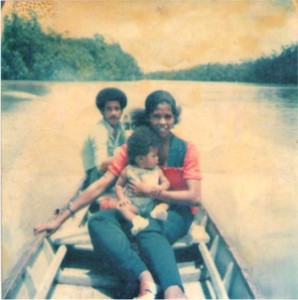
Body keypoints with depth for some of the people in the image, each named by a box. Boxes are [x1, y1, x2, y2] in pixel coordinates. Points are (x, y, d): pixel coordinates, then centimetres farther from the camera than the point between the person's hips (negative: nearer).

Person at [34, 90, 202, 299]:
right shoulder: (131, 148, -2)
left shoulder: (186, 150, -7)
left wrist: (149, 191, -17)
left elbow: (194, 197, -13)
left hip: (176, 212, -3)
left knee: (149, 232, -38)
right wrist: (61, 218, -10)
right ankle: (145, 276, -47)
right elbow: (101, 185, -6)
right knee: (98, 221, -27)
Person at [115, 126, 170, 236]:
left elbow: (166, 182, 5)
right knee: (121, 206, -27)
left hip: (152, 204, 3)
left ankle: (158, 211, -37)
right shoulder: (128, 170, 1)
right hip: (134, 205, -2)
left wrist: (160, 187, -19)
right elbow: (118, 185, 7)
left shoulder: (157, 170, 8)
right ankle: (136, 220, -47)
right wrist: (122, 198, -11)